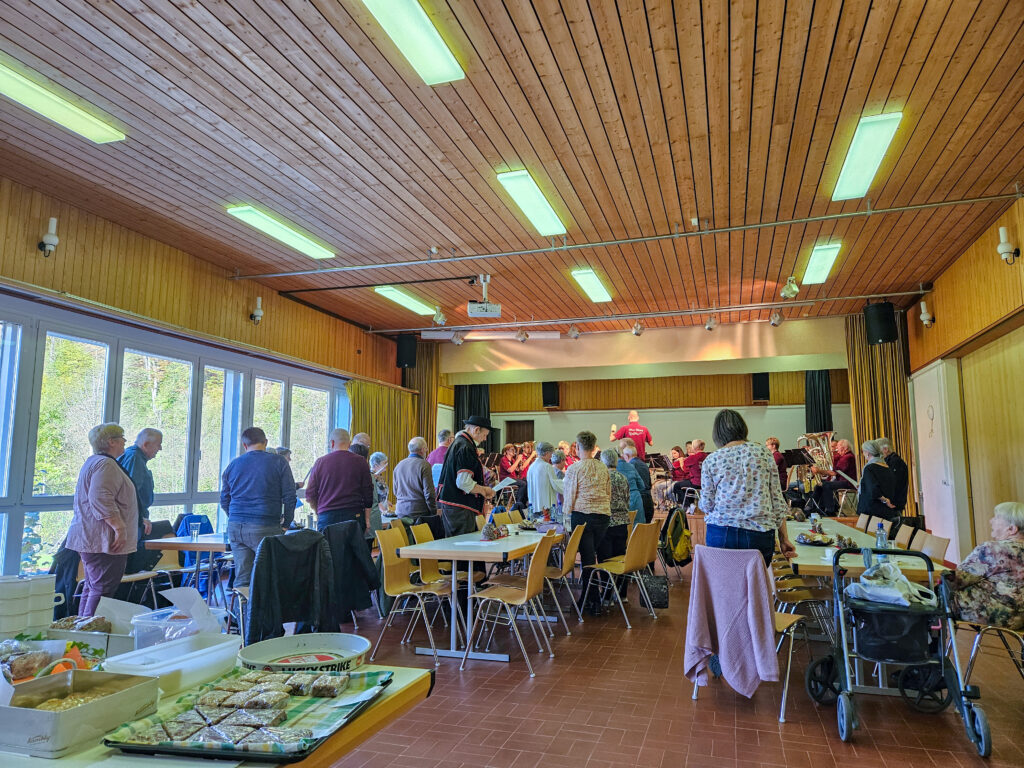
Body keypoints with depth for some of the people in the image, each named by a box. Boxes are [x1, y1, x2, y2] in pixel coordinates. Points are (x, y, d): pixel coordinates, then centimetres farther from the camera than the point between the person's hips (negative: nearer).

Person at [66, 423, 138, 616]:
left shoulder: (93, 462, 21)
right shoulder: (106, 465, -15)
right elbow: (101, 499, -27)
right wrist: (119, 527, -25)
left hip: (89, 539, 11)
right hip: (103, 541, -11)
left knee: (92, 589, 17)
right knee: (102, 591, -9)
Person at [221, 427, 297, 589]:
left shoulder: (233, 465, 11)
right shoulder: (278, 462, 0)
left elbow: (224, 501, 17)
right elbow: (289, 497, -2)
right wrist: (286, 524, 8)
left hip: (235, 527, 4)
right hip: (266, 528, -4)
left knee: (242, 578, 8)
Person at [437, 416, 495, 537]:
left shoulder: (457, 442, 16)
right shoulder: (465, 447, -17)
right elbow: (464, 482, -24)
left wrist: (482, 489, 17)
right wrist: (483, 490, -8)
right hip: (459, 508, -10)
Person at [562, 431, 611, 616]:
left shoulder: (574, 470, -8)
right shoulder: (603, 468, 7)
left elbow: (569, 498, -5)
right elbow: (609, 494, 14)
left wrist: (566, 514, 10)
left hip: (582, 515, -5)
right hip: (603, 516, 5)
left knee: (587, 558, 1)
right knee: (591, 555, 17)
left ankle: (594, 603, 3)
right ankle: (585, 597, 28)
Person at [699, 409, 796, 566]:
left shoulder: (710, 461, 2)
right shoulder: (763, 452, 4)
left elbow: (707, 505, 4)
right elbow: (777, 499, 5)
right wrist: (784, 538, 10)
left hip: (721, 535, 0)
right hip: (759, 535, 1)